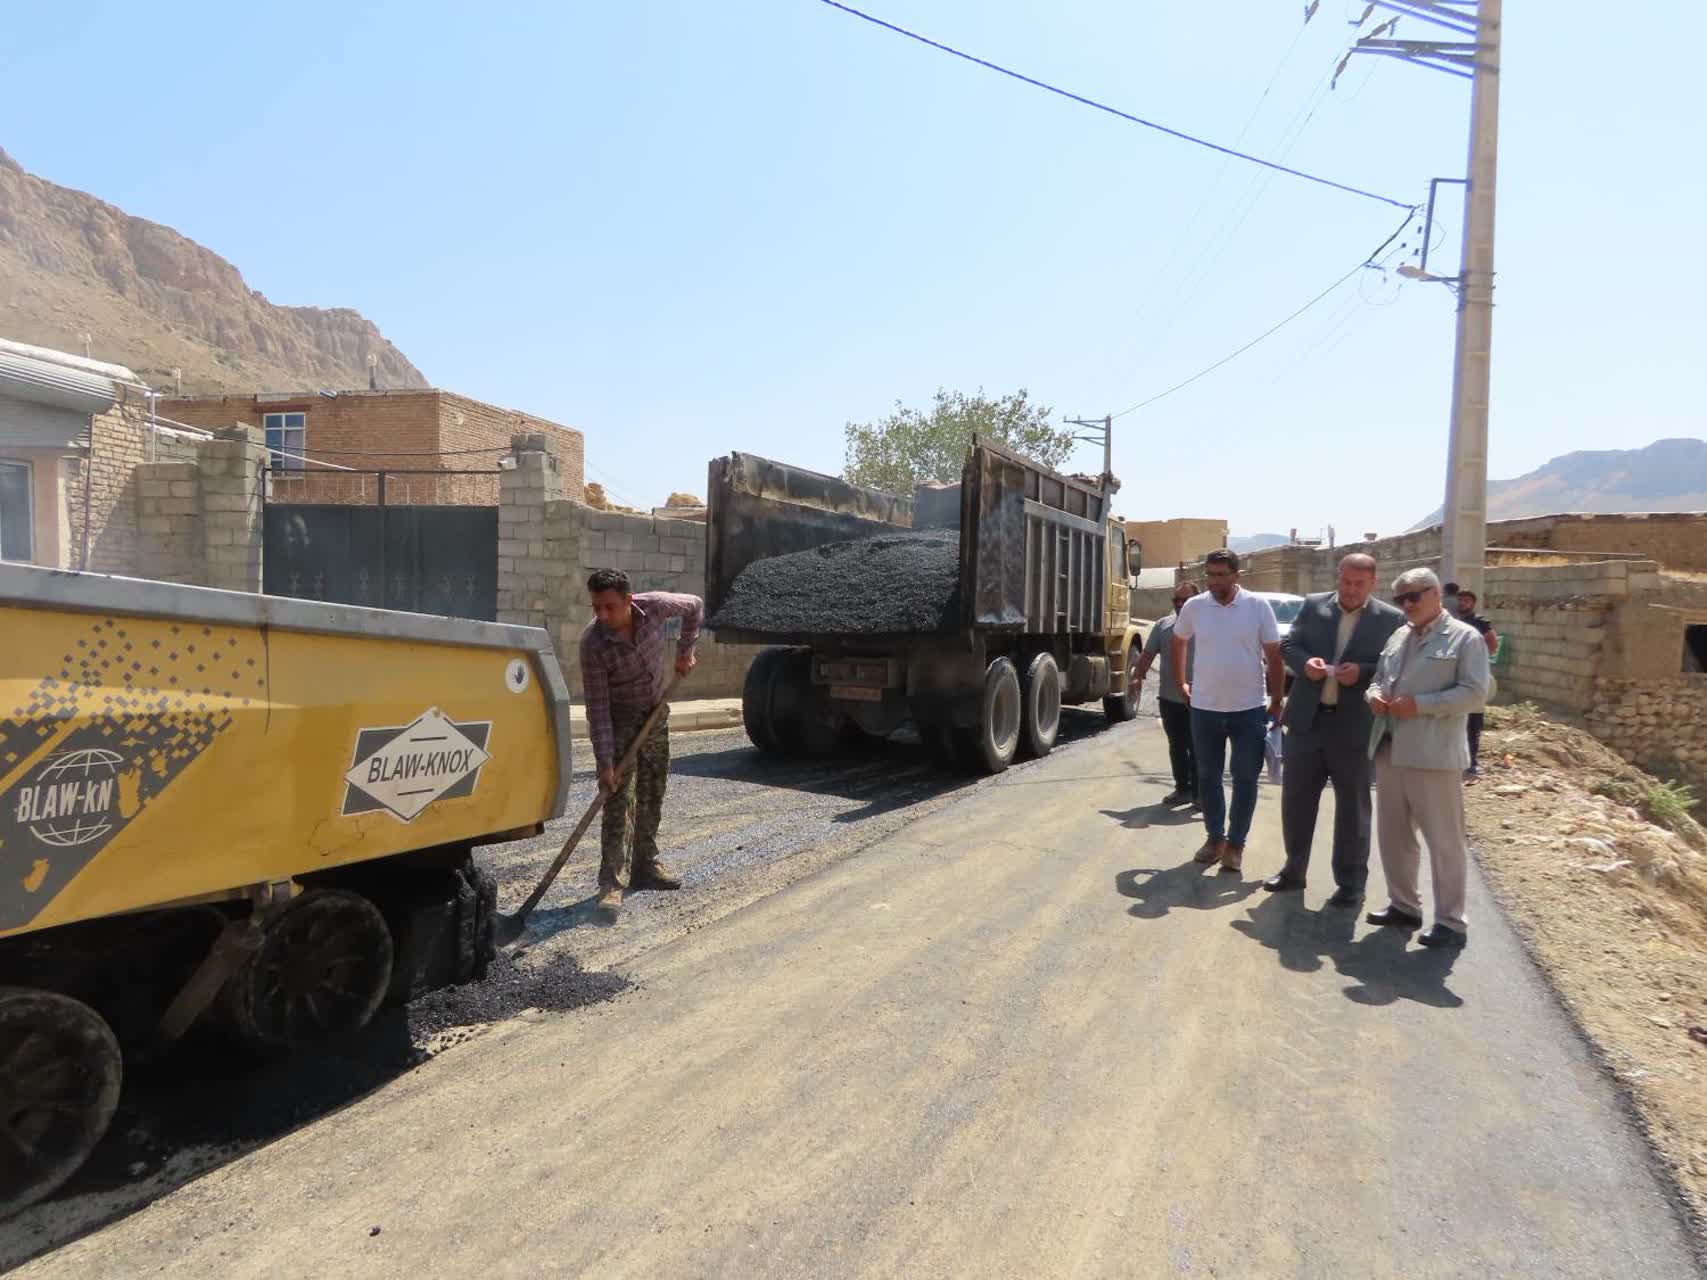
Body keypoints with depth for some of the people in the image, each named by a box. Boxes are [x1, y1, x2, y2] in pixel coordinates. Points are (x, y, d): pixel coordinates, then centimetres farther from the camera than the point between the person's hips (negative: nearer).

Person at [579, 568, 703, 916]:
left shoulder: (655, 606, -21)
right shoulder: (593, 643, -29)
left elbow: (695, 606, 2)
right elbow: (597, 707, -27)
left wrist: (685, 650, -2)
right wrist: (605, 763, -29)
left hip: (655, 715, 5)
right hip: (618, 721, -5)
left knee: (652, 794, 14)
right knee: (618, 800, -12)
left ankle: (645, 863, 29)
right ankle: (612, 883, -10)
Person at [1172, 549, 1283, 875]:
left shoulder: (1258, 607, -7)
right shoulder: (1194, 607, -2)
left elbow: (1273, 656, -2)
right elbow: (1179, 642, 16)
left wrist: (1276, 702, -2)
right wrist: (1181, 682, 15)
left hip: (1249, 709, -2)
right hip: (1204, 708, 2)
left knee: (1245, 779, 5)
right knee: (1207, 777, 12)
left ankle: (1236, 842, 19)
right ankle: (1215, 837, 27)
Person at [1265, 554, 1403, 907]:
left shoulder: (1391, 619, -3)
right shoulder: (1313, 605, 5)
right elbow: (1287, 646, 8)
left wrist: (1362, 672, -20)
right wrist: (1305, 662, -12)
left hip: (1354, 726, -3)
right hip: (1307, 719, 3)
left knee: (1352, 807, 8)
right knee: (1296, 798, 12)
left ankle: (1351, 883, 19)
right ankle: (1294, 869, 28)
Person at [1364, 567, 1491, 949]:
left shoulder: (1465, 638, -4)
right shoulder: (1397, 637, 16)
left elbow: (1475, 694, -12)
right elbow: (1379, 678, 22)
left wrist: (1420, 704, -20)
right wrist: (1374, 694, -1)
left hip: (1434, 754, -7)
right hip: (1389, 749, 7)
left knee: (1444, 840, 1)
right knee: (1393, 834, 14)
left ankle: (1451, 922, 10)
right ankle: (1404, 905, 27)